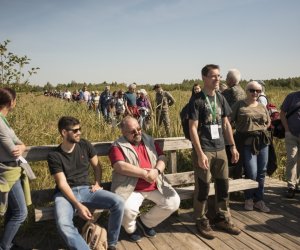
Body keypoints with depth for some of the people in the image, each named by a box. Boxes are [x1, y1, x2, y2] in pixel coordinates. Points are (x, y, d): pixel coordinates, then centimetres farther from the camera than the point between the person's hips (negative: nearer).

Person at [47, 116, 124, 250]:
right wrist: (78, 205, -23)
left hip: (86, 189, 3)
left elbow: (97, 166, 16)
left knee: (118, 202, -20)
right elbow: (62, 184, -13)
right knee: (63, 224, -36)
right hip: (65, 193, -3)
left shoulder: (85, 145, 3)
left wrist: (98, 183, 0)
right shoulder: (54, 156, -8)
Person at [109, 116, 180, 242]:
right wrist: (145, 173, -20)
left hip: (155, 185, 5)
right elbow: (120, 166, -20)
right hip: (131, 188, -5)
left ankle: (146, 221, 16)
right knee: (128, 209, -30)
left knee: (174, 202, -8)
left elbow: (162, 158, 7)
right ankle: (131, 229, 10)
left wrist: (156, 171, -16)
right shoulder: (118, 146, -6)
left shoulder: (149, 140, 11)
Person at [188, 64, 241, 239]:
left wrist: (233, 146, 11)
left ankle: (223, 218, 31)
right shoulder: (197, 100, -9)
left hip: (220, 149, 6)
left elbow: (226, 124, 14)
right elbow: (193, 128, -13)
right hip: (204, 150, -6)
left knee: (223, 185, 14)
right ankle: (202, 222, 20)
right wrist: (200, 153, -18)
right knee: (203, 187, 3)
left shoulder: (221, 98, 9)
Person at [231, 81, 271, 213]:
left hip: (263, 142, 5)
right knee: (252, 173, -6)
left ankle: (259, 200, 23)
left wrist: (261, 130, 12)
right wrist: (241, 129, -8)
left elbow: (268, 122, 26)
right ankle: (248, 199, 18)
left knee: (261, 172, 8)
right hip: (247, 142, -5)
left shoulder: (262, 106, 12)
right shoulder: (239, 105, -2)